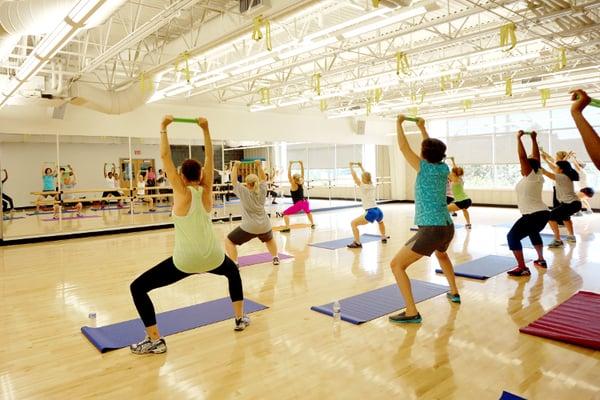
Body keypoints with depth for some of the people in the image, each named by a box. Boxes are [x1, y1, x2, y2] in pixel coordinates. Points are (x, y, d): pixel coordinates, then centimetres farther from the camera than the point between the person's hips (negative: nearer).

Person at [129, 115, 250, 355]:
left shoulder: (182, 193, -4)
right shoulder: (206, 192, 5)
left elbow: (165, 157, -4)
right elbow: (209, 157, 8)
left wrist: (163, 129, 1)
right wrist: (205, 130, 5)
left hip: (185, 261, -4)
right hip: (212, 257, 5)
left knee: (138, 288, 8)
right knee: (233, 271, 37)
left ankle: (155, 341, 2)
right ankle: (240, 319, 38)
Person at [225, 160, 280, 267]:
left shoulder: (243, 192, -8)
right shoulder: (262, 191, 0)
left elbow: (234, 180, 3)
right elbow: (263, 178, 16)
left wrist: (235, 166, 11)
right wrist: (259, 166, 12)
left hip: (249, 227, -4)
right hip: (264, 226, 5)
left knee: (229, 241, 8)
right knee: (269, 239, 37)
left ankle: (234, 264, -4)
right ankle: (275, 258, 36)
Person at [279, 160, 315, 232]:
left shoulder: (293, 185, -6)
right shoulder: (301, 184, 6)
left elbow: (289, 175, -13)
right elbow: (302, 173, 14)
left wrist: (290, 165, -12)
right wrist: (301, 165, 10)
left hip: (298, 204, -7)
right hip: (305, 202, 7)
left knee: (285, 213, -3)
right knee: (308, 212, 39)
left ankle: (287, 228, -17)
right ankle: (312, 224, 48)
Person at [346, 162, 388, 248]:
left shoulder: (363, 186, -2)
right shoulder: (372, 186, 14)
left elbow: (354, 176, 5)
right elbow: (366, 176, 32)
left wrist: (351, 166, 18)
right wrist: (361, 167, 41)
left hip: (371, 213, -8)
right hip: (378, 211, 8)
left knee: (353, 223, -6)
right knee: (380, 221, 41)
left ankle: (357, 243, -15)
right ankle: (384, 238, 50)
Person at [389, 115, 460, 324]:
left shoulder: (424, 168, -8)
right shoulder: (443, 168, 8)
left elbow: (404, 147, -3)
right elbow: (433, 148, 26)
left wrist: (399, 123, 10)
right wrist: (422, 128, 35)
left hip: (430, 230, -8)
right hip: (447, 227, 8)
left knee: (396, 265, -6)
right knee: (441, 254, 40)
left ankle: (412, 313, -11)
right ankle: (454, 292, 50)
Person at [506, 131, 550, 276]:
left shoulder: (530, 176, -10)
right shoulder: (538, 175, 9)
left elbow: (523, 156, -16)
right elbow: (536, 158, 18)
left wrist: (519, 138, -10)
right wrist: (534, 139, 19)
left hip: (533, 216, -10)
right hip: (544, 214, 10)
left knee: (512, 237, -10)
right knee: (533, 233, 35)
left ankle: (522, 268, -15)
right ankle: (541, 260, 44)